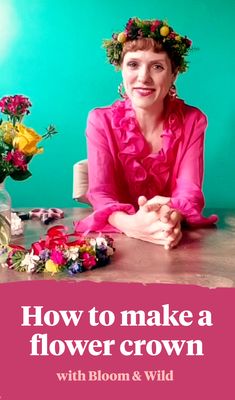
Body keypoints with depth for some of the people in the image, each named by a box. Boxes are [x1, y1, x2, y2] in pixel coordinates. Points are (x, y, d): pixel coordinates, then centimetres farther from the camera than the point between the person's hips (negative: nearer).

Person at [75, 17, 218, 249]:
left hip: (172, 242, 1)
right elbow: (100, 192, -18)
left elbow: (190, 191, -14)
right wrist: (130, 224, -42)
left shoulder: (193, 121, -6)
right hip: (116, 235, -1)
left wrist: (171, 216, -41)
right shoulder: (101, 121, -9)